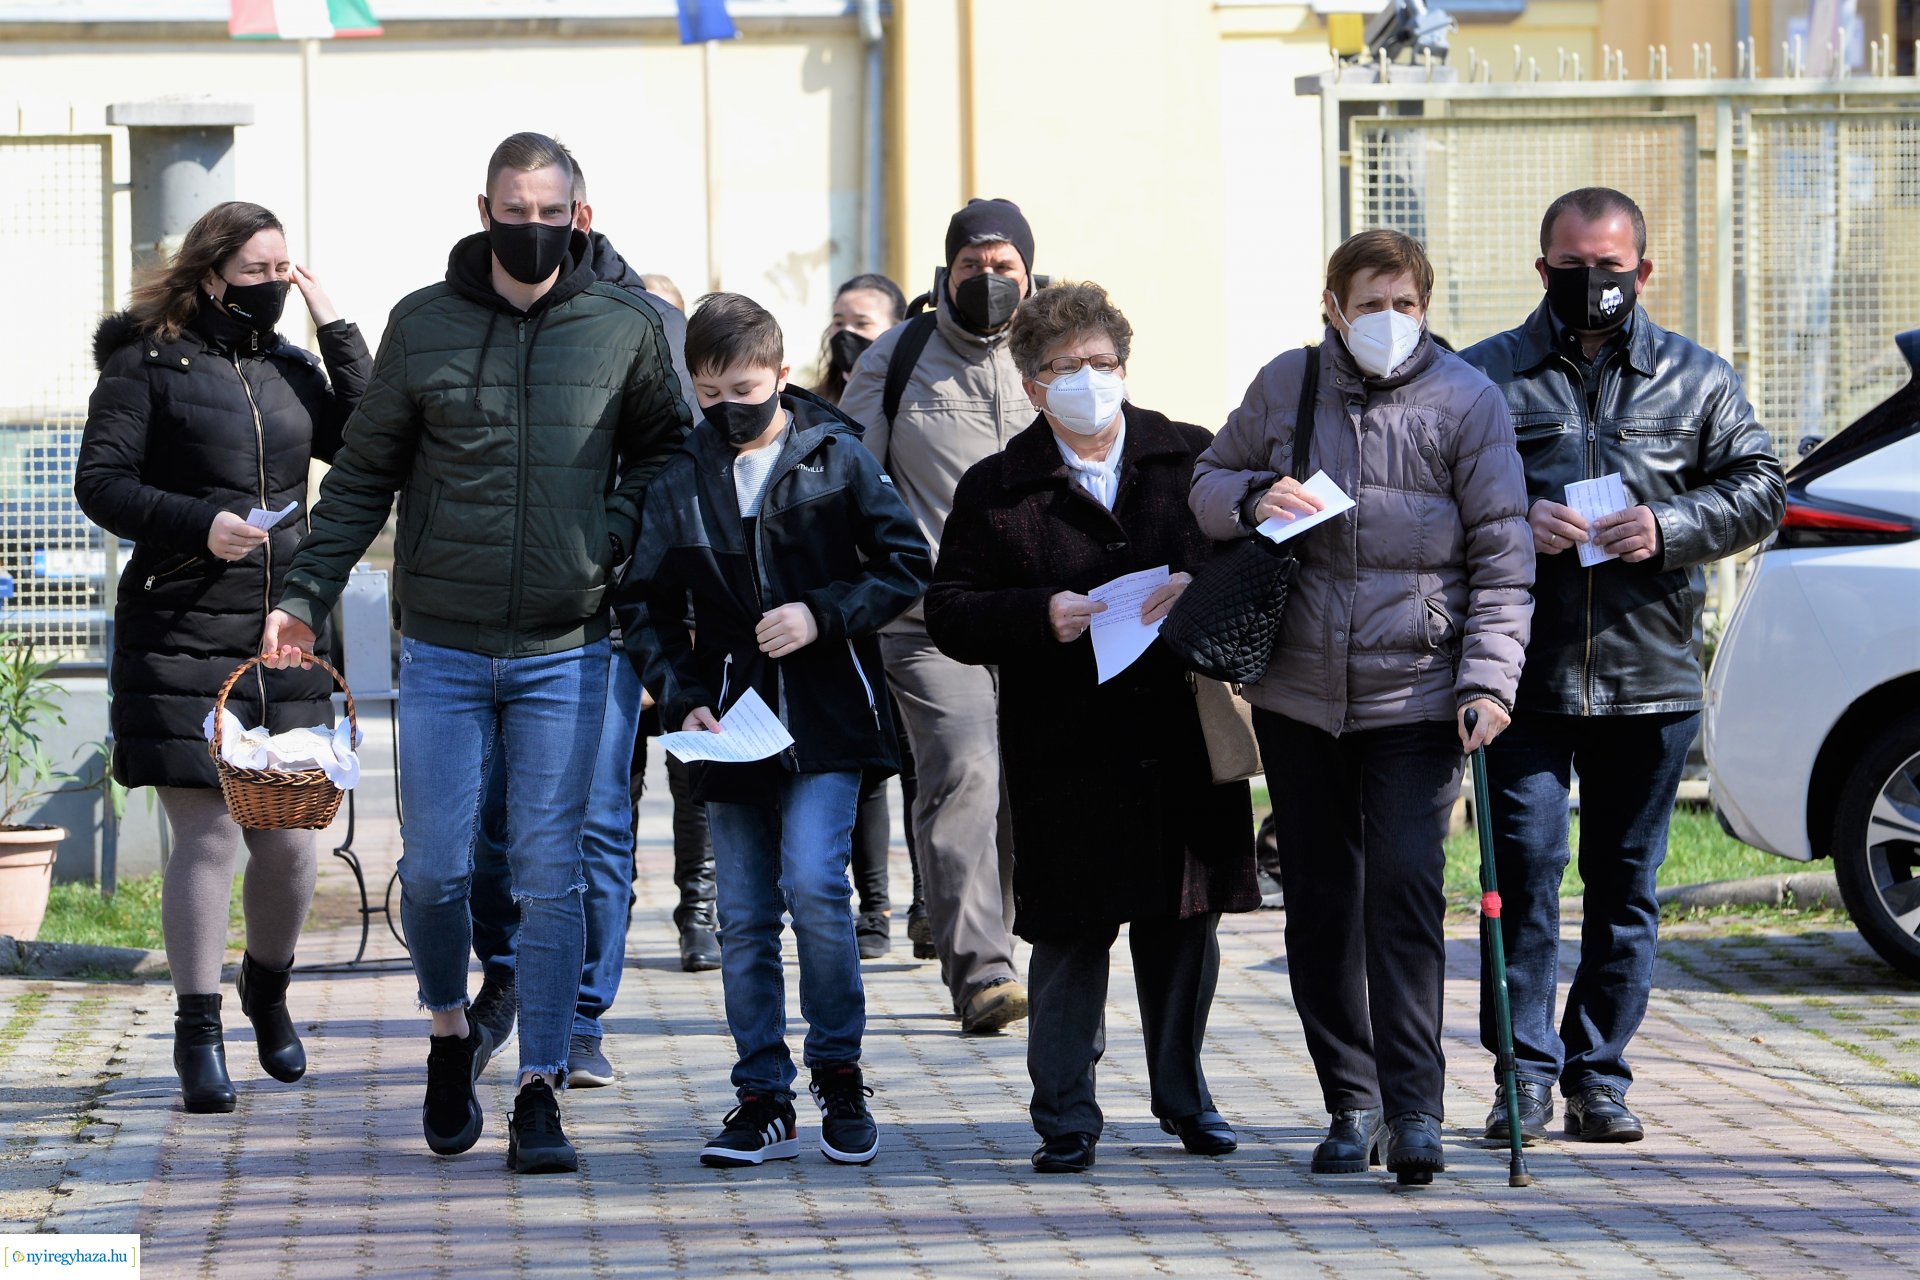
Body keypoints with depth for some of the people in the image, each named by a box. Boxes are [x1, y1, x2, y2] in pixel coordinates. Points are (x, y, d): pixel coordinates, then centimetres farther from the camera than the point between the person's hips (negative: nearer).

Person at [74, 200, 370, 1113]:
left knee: (289, 836, 4)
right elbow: (99, 481, -5)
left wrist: (336, 330, -1)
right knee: (206, 834, -7)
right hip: (182, 634, -4)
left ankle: (267, 988, 31)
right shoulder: (148, 363, 0)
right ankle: (198, 1033, 3)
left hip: (286, 630, 4)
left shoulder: (290, 369, 14)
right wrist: (198, 524, -18)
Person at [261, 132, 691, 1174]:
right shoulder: (422, 325, 2)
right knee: (435, 864, 0)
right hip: (442, 649, 0)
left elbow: (664, 447, 17)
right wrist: (304, 593, -1)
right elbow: (363, 475, 7)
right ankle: (451, 1031, 26)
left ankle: (539, 1091, 4)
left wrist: (618, 531, -1)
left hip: (565, 654, 0)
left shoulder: (624, 330, 2)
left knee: (549, 872, -1)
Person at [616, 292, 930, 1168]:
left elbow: (906, 562, 2)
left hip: (825, 718, -3)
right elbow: (645, 607, 10)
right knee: (744, 918, 4)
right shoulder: (681, 481, 6)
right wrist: (682, 697, -4)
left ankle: (840, 1076, -1)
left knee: (813, 882, -17)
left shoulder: (836, 459, 1)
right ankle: (763, 1101, 11)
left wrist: (824, 615, -12)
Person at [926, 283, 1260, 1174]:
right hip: (1065, 752, -2)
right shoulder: (996, 490, 4)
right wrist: (1038, 616, -15)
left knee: (1184, 922, 10)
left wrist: (1200, 589, -15)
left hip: (1183, 736, 2)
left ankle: (1182, 1094, 26)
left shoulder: (1191, 460, 7)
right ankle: (1065, 1116, 8)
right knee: (1070, 934, -1)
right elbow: (949, 614, 1)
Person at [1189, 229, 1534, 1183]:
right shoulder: (1285, 387, 6)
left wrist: (1488, 679, -13)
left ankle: (1414, 1106, -9)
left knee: (1405, 892, -12)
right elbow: (1207, 481, 18)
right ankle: (1351, 1104, 16)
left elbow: (1502, 556, -3)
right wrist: (1253, 498, -6)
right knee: (1320, 906, 7)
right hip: (1300, 695, 3)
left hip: (1416, 697, -3)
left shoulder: (1466, 402, -2)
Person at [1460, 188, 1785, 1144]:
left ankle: (1599, 1074, 14)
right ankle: (1526, 1068, -2)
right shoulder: (1485, 376, 7)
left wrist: (1669, 527, -11)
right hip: (1525, 671, -2)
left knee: (1625, 879, 7)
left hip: (1652, 675, 2)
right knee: (1525, 862, -10)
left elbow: (1759, 490, 6)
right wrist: (1513, 523, -14)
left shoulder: (1698, 381, 11)